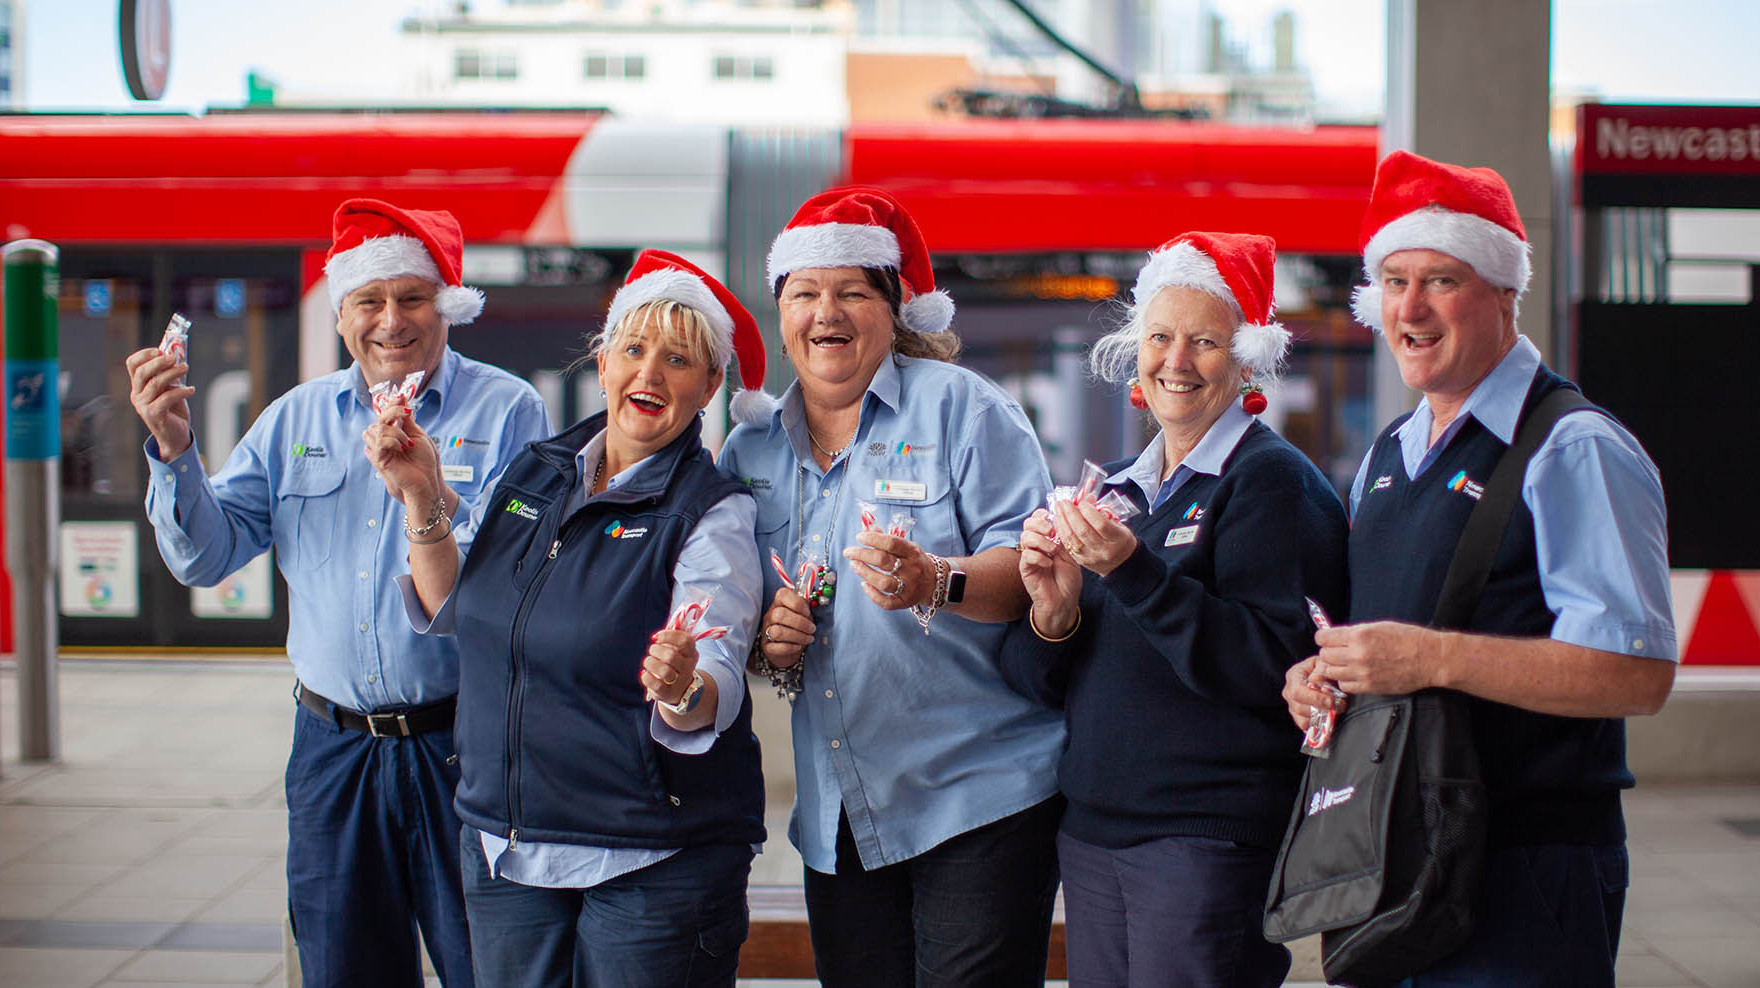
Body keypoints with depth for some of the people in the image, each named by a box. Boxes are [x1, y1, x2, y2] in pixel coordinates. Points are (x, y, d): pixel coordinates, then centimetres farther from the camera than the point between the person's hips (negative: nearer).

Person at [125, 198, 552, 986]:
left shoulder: (507, 411, -3)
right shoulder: (295, 420, 11)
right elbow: (204, 557, 7)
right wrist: (173, 449, -8)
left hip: (461, 745, -4)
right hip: (333, 750, 4)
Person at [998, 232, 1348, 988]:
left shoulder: (1274, 481, -6)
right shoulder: (1116, 489, 14)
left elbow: (1270, 669, -18)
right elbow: (1039, 683, 13)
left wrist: (1133, 572, -23)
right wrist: (1053, 614, -9)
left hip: (1213, 836, -6)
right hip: (1092, 832, 6)